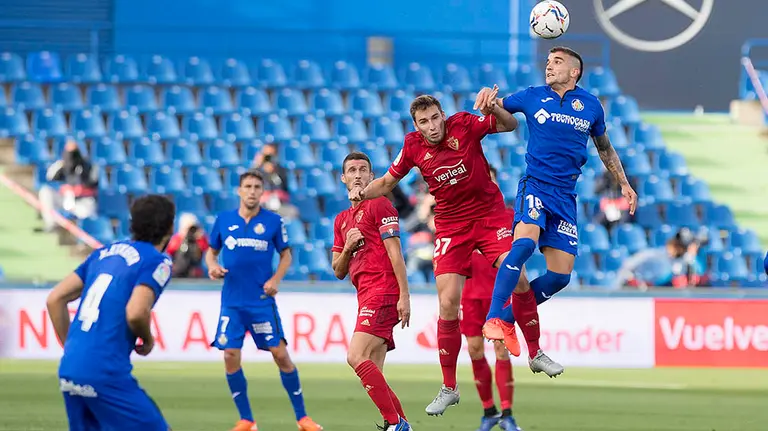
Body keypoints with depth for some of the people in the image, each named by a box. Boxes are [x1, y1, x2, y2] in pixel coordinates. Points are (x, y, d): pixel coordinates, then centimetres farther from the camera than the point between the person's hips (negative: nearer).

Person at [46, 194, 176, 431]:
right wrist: (147, 340, 2)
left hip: (68, 370, 7)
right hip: (106, 374, -7)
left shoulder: (104, 253, 18)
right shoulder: (157, 262, -3)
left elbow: (55, 299, 16)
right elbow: (135, 313, -19)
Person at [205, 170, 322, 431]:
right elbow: (211, 251, 15)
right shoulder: (224, 220, 4)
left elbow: (286, 254, 9)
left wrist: (276, 279, -7)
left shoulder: (273, 222, 0)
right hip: (232, 301, 2)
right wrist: (212, 266, -7)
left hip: (262, 300, -2)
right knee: (230, 355, -5)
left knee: (280, 354, -6)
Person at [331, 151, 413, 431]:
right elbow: (339, 272, 23)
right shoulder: (342, 220, 23)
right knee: (371, 371, 4)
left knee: (357, 358, -21)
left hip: (383, 290, -9)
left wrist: (404, 296, -16)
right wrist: (348, 247, 2)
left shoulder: (379, 204, 0)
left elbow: (394, 252, -9)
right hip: (366, 296, 9)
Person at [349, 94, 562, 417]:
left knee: (517, 279, -19)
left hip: (490, 215, -1)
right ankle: (449, 388, 2)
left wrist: (494, 108, -29)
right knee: (448, 303, -8)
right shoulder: (413, 146, -5)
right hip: (451, 228, 1)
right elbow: (387, 182, 8)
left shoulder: (464, 125, -11)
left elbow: (510, 125, -8)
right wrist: (362, 192, -12)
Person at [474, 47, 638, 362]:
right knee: (524, 242, -31)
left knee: (560, 276, -4)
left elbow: (604, 148, 23)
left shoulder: (591, 105, 9)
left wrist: (624, 183, 19)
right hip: (534, 185, -3)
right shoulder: (533, 97, 5)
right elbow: (493, 108, 12)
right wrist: (487, 97, -12)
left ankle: (510, 316, 14)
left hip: (565, 196, 3)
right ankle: (493, 318, -30)